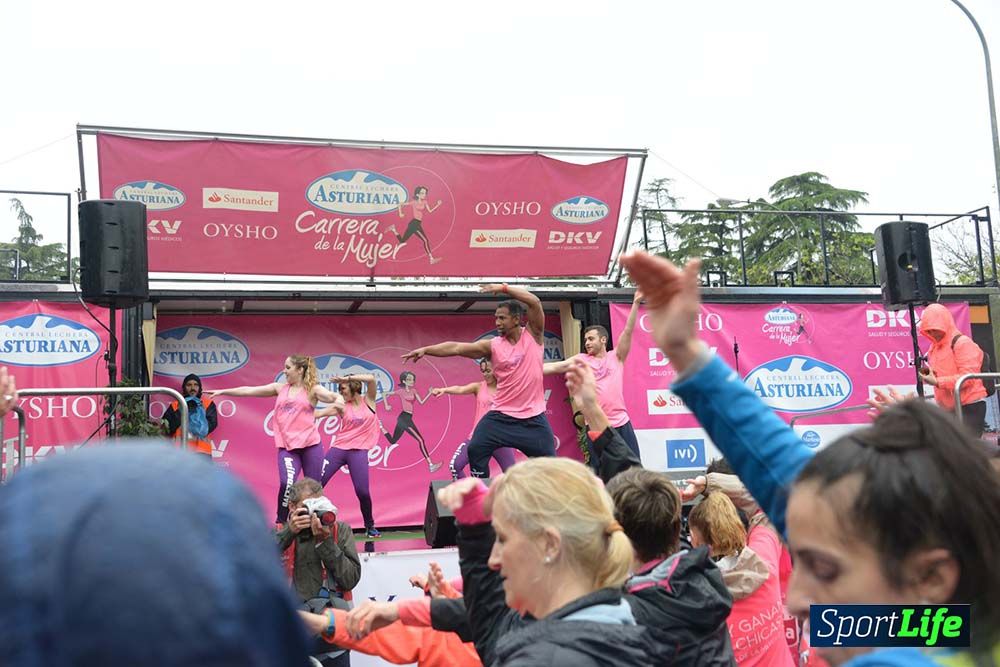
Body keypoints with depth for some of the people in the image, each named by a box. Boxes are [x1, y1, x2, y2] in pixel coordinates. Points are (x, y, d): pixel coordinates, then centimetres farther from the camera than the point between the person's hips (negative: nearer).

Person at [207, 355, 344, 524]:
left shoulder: (312, 389, 3)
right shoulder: (280, 388, 13)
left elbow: (335, 397, -12)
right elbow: (250, 391, 12)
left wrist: (338, 401, -36)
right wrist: (223, 391, 11)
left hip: (310, 445, -2)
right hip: (287, 446, 2)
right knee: (287, 483, -19)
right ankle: (280, 524, -4)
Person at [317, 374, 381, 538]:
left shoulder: (368, 401, 4)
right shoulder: (342, 406, 6)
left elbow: (371, 379, -13)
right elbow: (317, 413, -6)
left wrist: (347, 378, -15)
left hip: (359, 451, -2)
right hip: (338, 448, 2)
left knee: (362, 491, -7)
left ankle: (370, 526, 16)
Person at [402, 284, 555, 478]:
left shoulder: (533, 335, -2)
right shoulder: (492, 345, 0)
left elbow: (534, 302, -16)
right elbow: (456, 348, -5)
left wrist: (504, 288, -20)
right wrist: (425, 349, -11)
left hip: (533, 417, -2)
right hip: (501, 415, 2)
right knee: (475, 449, -10)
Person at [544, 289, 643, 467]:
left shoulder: (616, 357, 7)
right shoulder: (581, 360, 8)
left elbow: (628, 332, -1)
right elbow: (557, 366, -1)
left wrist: (635, 304, -10)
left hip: (621, 421, 0)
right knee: (597, 468, 3)